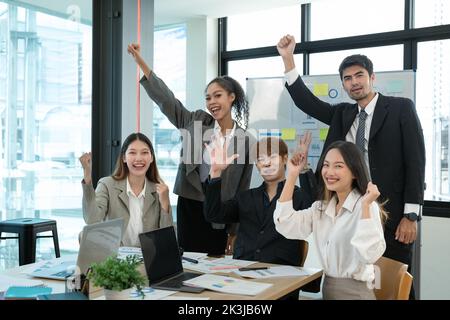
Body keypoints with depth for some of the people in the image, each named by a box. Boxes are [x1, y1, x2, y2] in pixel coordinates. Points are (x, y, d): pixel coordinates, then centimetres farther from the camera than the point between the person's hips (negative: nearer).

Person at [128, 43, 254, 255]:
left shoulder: (245, 141, -2)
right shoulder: (196, 122, 2)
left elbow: (242, 191, 1)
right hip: (189, 206, 1)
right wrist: (141, 63, -13)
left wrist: (235, 232, 2)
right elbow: (166, 99, -5)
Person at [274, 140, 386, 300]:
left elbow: (369, 255, -23)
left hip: (355, 292, -5)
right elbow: (286, 226, -5)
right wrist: (292, 175, -3)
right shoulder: (321, 207, 8)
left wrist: (365, 206, -28)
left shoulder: (367, 206, -11)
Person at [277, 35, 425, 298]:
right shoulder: (343, 114, 12)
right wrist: (288, 58, -4)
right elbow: (306, 102, 5)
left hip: (391, 214, -4)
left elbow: (415, 161, -7)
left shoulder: (401, 108, -2)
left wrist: (411, 215, -13)